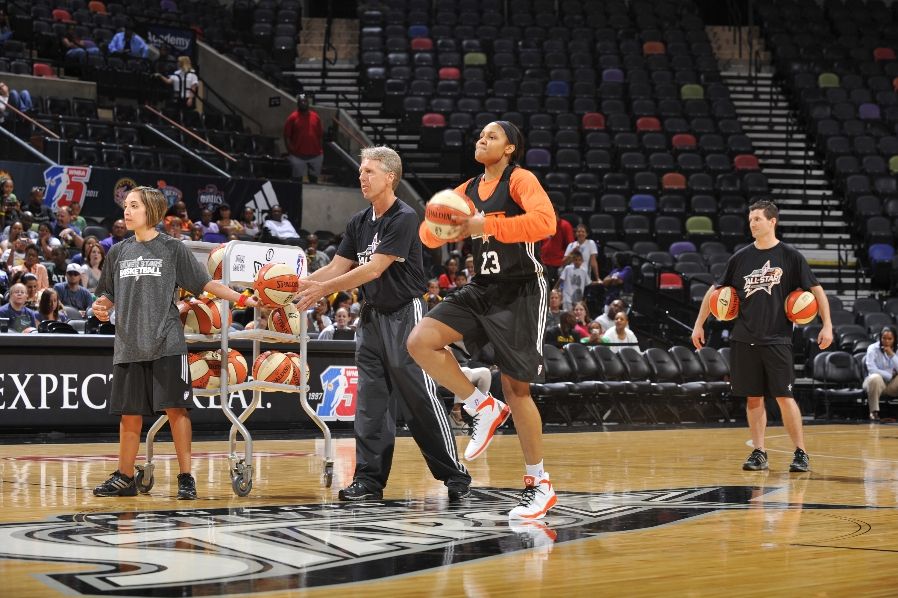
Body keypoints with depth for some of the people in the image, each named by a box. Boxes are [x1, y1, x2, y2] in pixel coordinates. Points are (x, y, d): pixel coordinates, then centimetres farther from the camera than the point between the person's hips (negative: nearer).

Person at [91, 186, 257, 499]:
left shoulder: (172, 249, 1)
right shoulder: (118, 252, 12)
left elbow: (205, 283, 2)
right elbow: (108, 295, 18)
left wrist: (242, 299, -6)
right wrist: (101, 306, -4)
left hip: (166, 344, -4)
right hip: (129, 345, 4)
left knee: (175, 409, -6)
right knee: (129, 414, 8)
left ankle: (186, 477, 0)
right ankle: (124, 478, 19)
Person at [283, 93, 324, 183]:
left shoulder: (315, 117, 5)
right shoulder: (293, 117, -5)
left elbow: (320, 135, 11)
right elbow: (286, 136, -4)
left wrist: (320, 149, 4)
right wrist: (291, 151, -9)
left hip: (315, 155, 4)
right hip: (298, 156, -3)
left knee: (314, 178, 13)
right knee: (297, 179, 3)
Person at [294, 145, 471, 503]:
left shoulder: (403, 218, -15)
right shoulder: (359, 223, 10)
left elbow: (374, 269, -20)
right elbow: (338, 267, 10)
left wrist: (324, 289, -20)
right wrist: (301, 284, -6)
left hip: (404, 315, -7)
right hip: (372, 316, 7)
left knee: (421, 399, -6)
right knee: (370, 400, 4)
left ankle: (456, 476, 2)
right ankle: (369, 479, 7)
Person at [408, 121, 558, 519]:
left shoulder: (520, 180, -8)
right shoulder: (467, 190, 13)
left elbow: (544, 221, -27)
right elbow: (430, 237, 14)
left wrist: (485, 225, -28)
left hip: (521, 293, -6)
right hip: (481, 290, 7)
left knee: (515, 389, -3)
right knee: (420, 342, -14)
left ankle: (539, 483, 11)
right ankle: (483, 409, 1)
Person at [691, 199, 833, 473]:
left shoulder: (790, 256, -2)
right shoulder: (740, 257, 7)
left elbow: (816, 290, 0)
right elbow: (715, 291, 15)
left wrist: (827, 325, -9)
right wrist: (699, 324, 10)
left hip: (777, 339, -3)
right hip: (744, 340, 3)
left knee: (784, 397, -7)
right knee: (753, 398, 6)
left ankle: (800, 454, 1)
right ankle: (758, 453, 13)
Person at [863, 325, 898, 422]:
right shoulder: (873, 348, -6)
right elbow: (872, 370, -17)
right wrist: (890, 375, -14)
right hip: (877, 382, -3)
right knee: (875, 377, -39)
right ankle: (874, 412, -28)